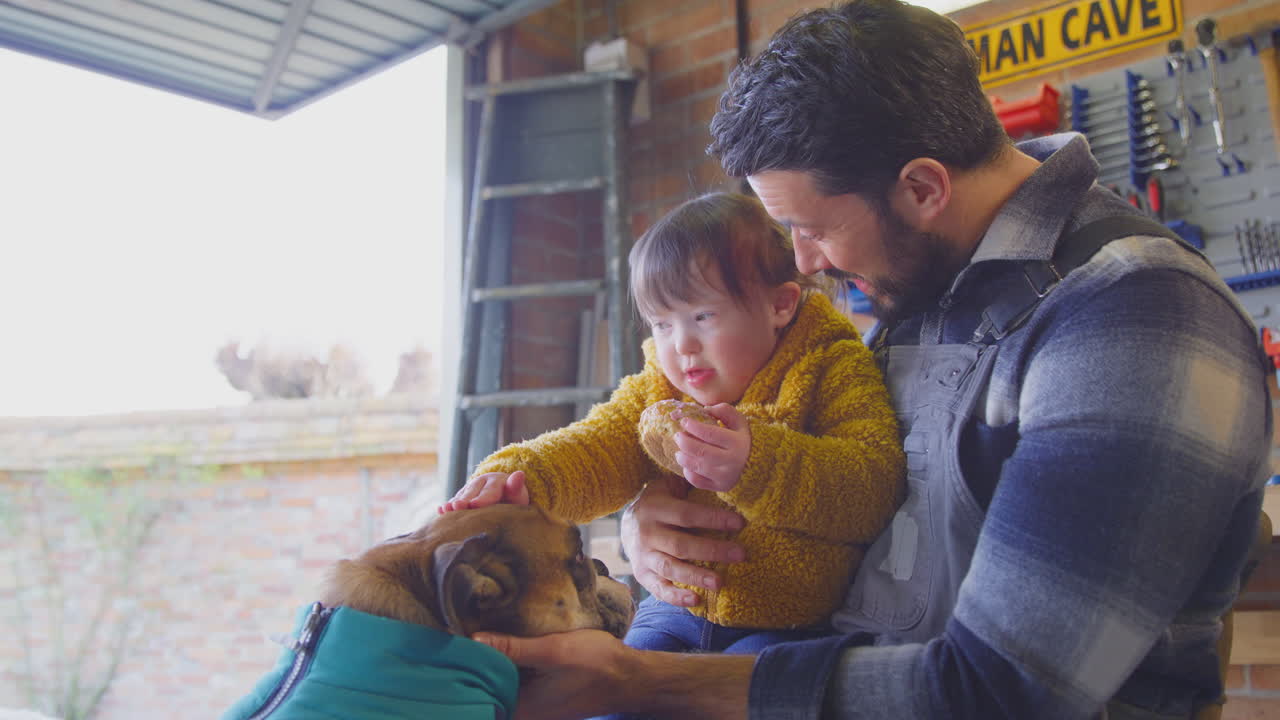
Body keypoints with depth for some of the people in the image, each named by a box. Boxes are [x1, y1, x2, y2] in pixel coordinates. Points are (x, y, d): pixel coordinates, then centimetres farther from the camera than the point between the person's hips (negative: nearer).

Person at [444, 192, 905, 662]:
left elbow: (876, 485, -22)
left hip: (790, 624, -5)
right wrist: (520, 474, -28)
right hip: (679, 609, 5)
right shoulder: (656, 393, 7)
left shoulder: (834, 373, -9)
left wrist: (756, 467, -35)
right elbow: (595, 449, -6)